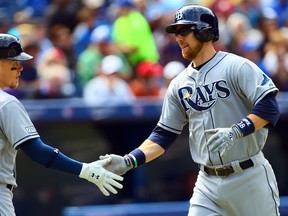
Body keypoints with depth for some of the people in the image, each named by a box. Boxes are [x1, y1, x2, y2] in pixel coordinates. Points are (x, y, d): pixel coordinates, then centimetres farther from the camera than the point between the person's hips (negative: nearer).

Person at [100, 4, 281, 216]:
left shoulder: (236, 66, -7)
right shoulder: (179, 84, 10)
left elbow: (269, 107, -17)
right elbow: (164, 135, 12)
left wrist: (235, 132, -29)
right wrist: (128, 161, -1)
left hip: (249, 178, -5)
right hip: (208, 183, 5)